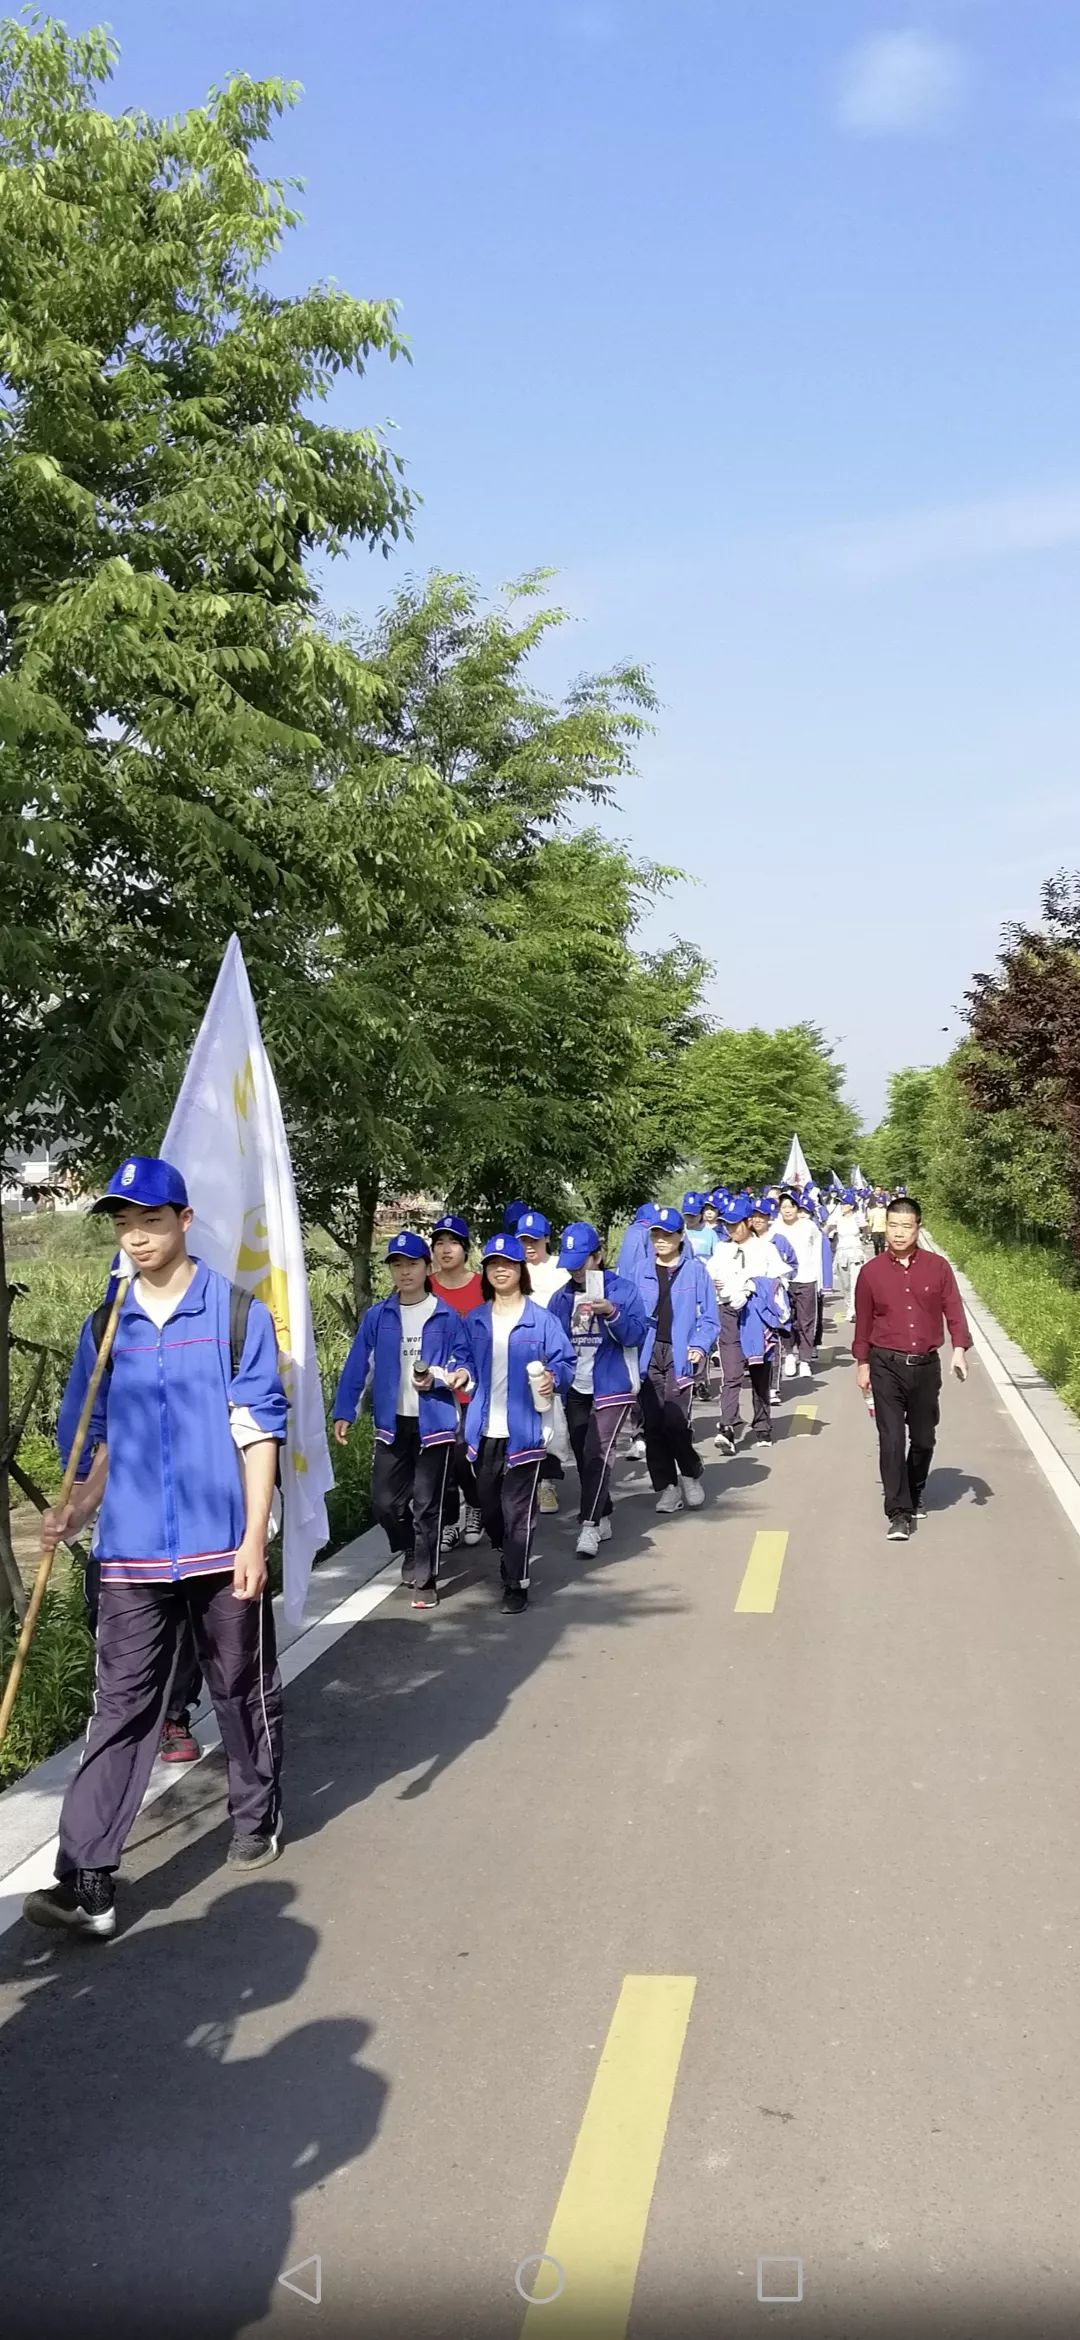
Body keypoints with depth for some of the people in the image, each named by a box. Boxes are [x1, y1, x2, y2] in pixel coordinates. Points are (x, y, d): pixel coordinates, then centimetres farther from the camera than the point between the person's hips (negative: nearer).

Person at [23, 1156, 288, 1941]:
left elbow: (258, 1430, -6)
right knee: (122, 1709, 1)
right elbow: (107, 1438, 14)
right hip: (133, 1553, 3)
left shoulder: (237, 1312, -4)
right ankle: (87, 1881, 1)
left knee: (245, 1693, 13)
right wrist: (76, 1513, -3)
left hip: (222, 1548, -2)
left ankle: (257, 1820, 34)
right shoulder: (104, 1327, 8)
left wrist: (254, 1537, -12)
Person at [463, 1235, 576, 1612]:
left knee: (517, 1509, -1)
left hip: (524, 1431, -4)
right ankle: (508, 1557, 40)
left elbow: (565, 1361, -2)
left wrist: (554, 1378, -21)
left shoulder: (541, 1319, -4)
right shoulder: (475, 1321, 9)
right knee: (488, 1506, 14)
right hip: (484, 1431, 4)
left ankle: (517, 1584, 8)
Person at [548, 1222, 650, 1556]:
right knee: (583, 1456, 10)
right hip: (575, 1390, 5)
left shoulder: (623, 1290, -5)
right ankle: (602, 1518, 24)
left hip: (612, 1387, -5)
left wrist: (612, 1313, -27)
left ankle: (590, 1525, -15)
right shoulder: (561, 1298, 8)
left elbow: (636, 1334, -12)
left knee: (597, 1453, -16)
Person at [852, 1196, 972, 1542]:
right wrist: (863, 1363, 8)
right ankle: (899, 1513, -3)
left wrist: (959, 1348, -12)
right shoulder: (872, 1271, -1)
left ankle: (913, 1497, 35)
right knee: (891, 1441, -7)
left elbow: (953, 1310, 2)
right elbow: (863, 1321, 7)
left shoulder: (938, 1267, 0)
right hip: (887, 1367, -1)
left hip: (926, 1366, 2)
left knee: (923, 1439, 12)